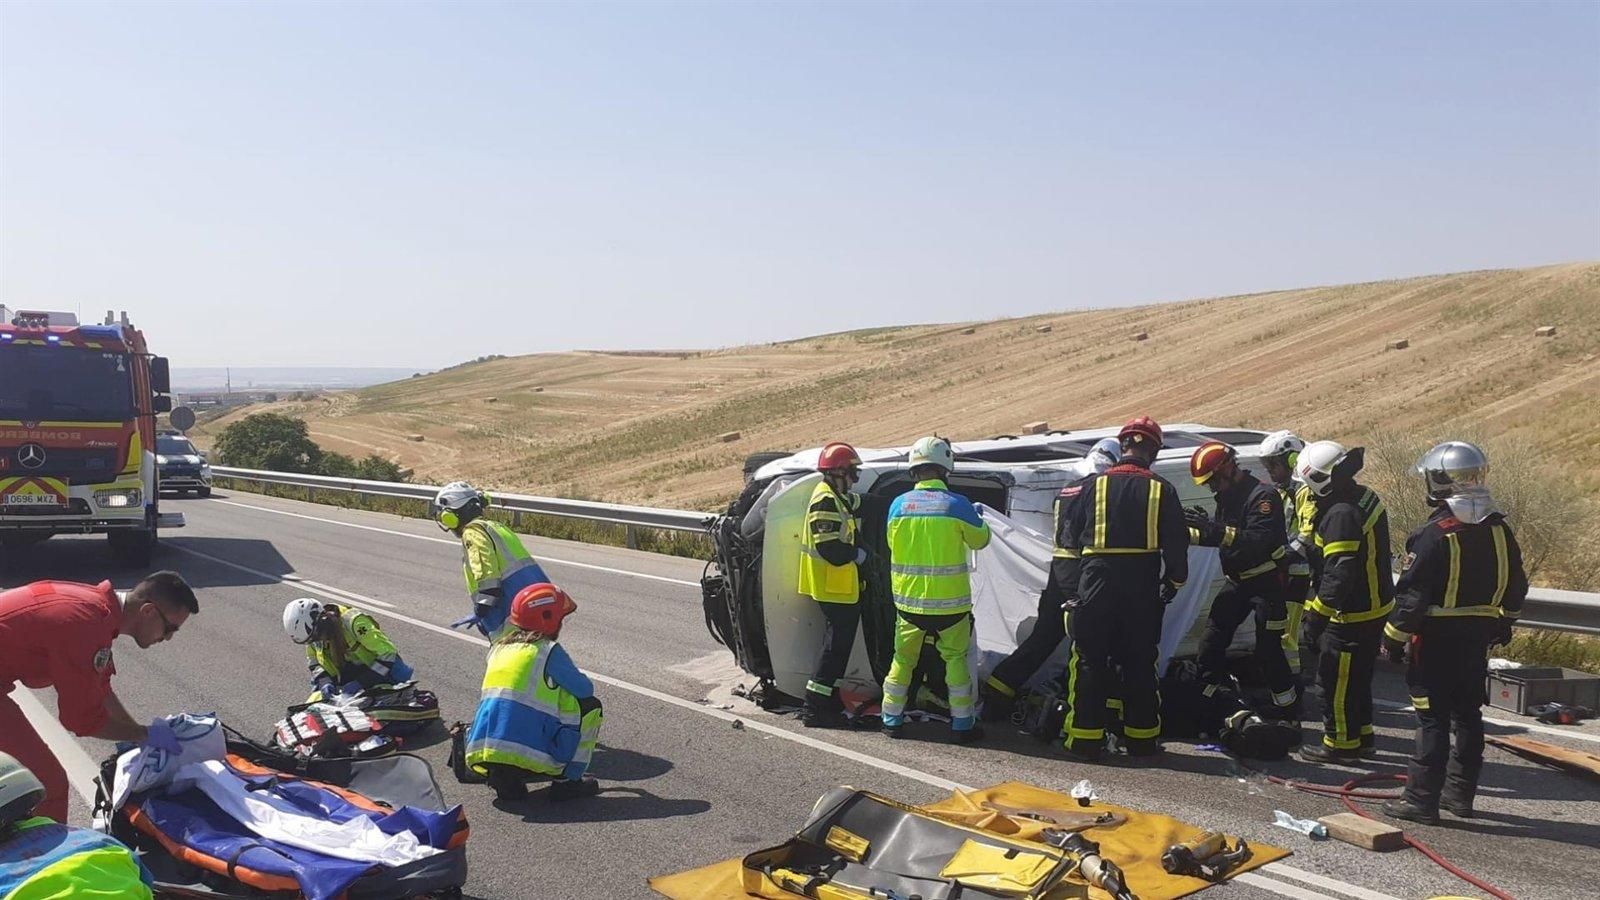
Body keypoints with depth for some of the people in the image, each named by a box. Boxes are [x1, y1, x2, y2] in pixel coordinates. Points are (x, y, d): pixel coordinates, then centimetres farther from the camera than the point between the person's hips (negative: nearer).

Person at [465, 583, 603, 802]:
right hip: (528, 755, -6)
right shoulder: (548, 652, -3)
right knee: (589, 705, 11)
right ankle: (568, 780, 10)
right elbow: (585, 689, 5)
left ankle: (505, 779, 12)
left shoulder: (500, 648, 17)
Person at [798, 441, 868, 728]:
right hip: (833, 587, -11)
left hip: (842, 586, 11)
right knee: (836, 645, -7)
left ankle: (829, 701, 24)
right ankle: (816, 707, -2)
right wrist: (858, 554, -12)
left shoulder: (837, 499, 15)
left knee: (838, 643, 16)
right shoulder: (826, 502, -19)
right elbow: (829, 547, -26)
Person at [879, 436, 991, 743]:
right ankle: (962, 724, 14)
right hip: (950, 602, -2)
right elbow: (980, 540, 3)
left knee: (903, 658, 16)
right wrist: (979, 518, 23)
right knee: (956, 659, 12)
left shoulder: (898, 505, -4)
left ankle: (892, 719, 20)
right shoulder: (958, 504, -12)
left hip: (908, 600, 2)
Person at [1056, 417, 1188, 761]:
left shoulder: (1090, 486, -3)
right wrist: (1172, 585, 17)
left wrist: (1071, 589, 6)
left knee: (1089, 664, 6)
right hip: (1143, 593, 2)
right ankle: (1142, 739, 20)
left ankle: (1084, 740, 7)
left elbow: (1067, 544, -2)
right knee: (1140, 665, 13)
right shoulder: (1162, 491, 0)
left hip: (1095, 588, -1)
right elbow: (1177, 547, 4)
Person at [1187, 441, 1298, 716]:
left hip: (1267, 582, -8)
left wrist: (1216, 530, -42)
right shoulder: (1227, 496, 7)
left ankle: (1287, 710, 11)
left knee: (1268, 650, -4)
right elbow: (1219, 536, 18)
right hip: (1238, 581, 8)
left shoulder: (1262, 496, -21)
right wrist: (1187, 532, 2)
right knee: (1210, 644, 5)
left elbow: (1260, 542, -34)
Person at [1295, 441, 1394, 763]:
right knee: (1358, 676, 21)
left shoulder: (1341, 515, -26)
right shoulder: (1366, 497, 6)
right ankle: (1361, 736, 32)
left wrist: (1318, 611, -20)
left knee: (1335, 679, 3)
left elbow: (1339, 573, -27)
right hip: (1376, 606, 10)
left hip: (1352, 615, -10)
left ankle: (1340, 742, 13)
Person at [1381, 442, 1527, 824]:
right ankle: (1460, 793, 25)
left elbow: (1412, 594, -18)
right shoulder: (1499, 529, 4)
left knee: (1433, 719, -3)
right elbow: (1516, 587, 14)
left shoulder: (1435, 534, -19)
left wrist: (1394, 637, -10)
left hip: (1437, 639, -7)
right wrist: (1503, 623, 27)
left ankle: (1422, 799, 1)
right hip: (1479, 637, 7)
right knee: (1468, 714, 15)